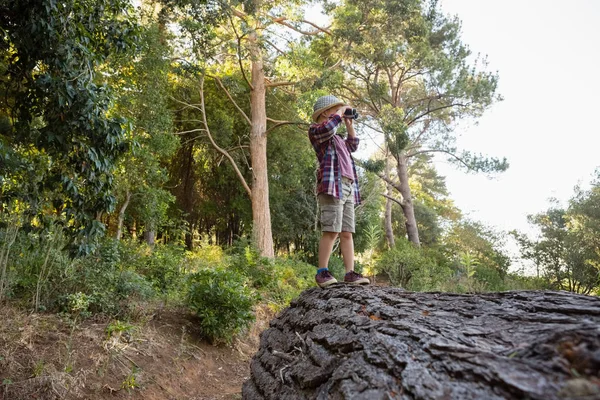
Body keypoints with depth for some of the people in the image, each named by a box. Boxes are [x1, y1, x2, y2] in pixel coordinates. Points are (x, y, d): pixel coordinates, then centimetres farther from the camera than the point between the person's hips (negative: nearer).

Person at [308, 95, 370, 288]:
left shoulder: (337, 138, 31)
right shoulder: (315, 130, 7)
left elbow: (353, 146, 38)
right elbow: (328, 127, -15)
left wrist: (349, 125, 31)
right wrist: (341, 110, 0)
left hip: (348, 186, 8)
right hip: (332, 184, -8)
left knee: (347, 232, 0)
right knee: (331, 230, -15)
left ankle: (350, 273, -2)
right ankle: (322, 272, -10)